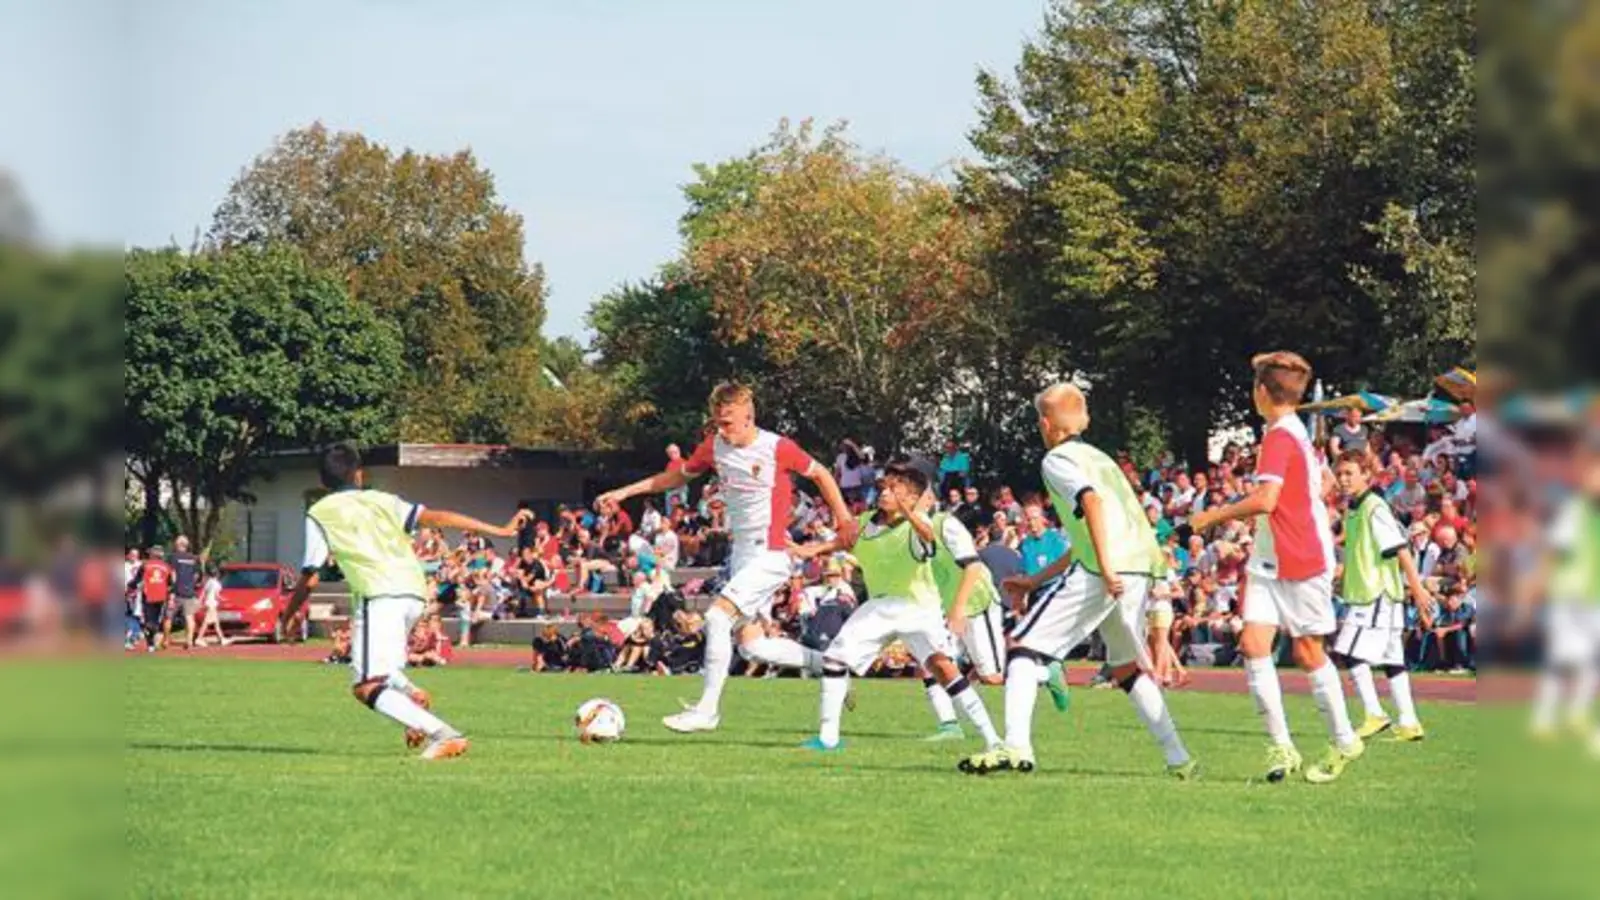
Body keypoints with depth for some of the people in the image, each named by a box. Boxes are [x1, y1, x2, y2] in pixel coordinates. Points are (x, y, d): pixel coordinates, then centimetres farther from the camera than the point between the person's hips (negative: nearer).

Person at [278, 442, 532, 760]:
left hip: (379, 594, -6)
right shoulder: (382, 501, 24)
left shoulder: (319, 513, 14)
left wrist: (289, 615, 27)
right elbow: (436, 518, 12)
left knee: (367, 688, -10)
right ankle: (410, 694, 0)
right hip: (415, 591, 6)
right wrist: (499, 531, 10)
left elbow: (310, 578, 10)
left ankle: (443, 734, -28)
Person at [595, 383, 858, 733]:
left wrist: (844, 518, 3)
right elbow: (679, 476, 20)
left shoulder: (777, 448, -13)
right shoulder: (714, 446, 5)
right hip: (741, 554, 7)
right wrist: (626, 492, 17)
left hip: (769, 555, -7)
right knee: (752, 646, 5)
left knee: (717, 617, -20)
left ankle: (707, 710, -14)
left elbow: (820, 474, 2)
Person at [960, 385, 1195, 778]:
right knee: (1127, 667, 24)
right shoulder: (1099, 458, 30)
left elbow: (1092, 500, -16)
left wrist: (1105, 567, -23)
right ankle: (1179, 758, 20)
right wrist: (1034, 580, 37)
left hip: (1107, 569, -8)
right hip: (1141, 565, 8)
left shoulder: (1057, 460, 5)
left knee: (1024, 644, -2)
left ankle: (1016, 746, -18)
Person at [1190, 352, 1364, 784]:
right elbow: (1324, 484, 24)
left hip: (1303, 562, -8)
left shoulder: (1279, 437, -17)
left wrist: (1215, 516, -15)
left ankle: (1344, 741, 19)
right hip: (1270, 561, 8)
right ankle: (1281, 746, -6)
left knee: (1308, 651, 3)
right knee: (1253, 644, -4)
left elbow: (1265, 500, -26)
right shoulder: (1298, 433, 12)